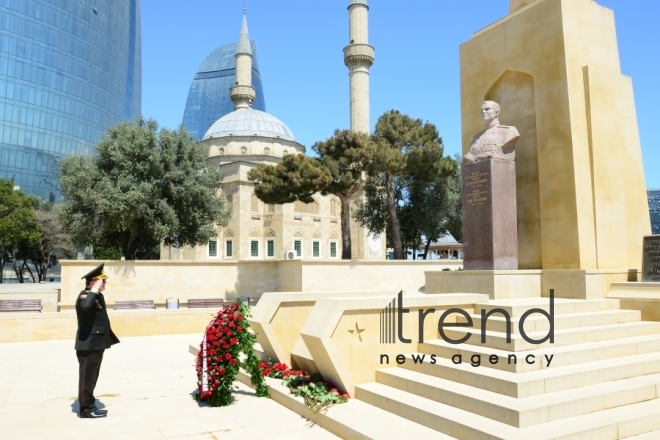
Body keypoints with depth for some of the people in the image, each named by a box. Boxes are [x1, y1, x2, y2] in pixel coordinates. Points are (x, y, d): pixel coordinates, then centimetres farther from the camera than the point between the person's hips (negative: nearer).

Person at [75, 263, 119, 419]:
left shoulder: (98, 296, 15)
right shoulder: (85, 295, -15)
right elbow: (86, 306, -42)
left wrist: (110, 339, 22)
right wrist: (94, 290, -28)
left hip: (97, 344, 10)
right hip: (88, 345, -10)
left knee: (92, 377, 16)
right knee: (87, 377, 0)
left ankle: (90, 406, 24)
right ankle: (86, 409, 9)